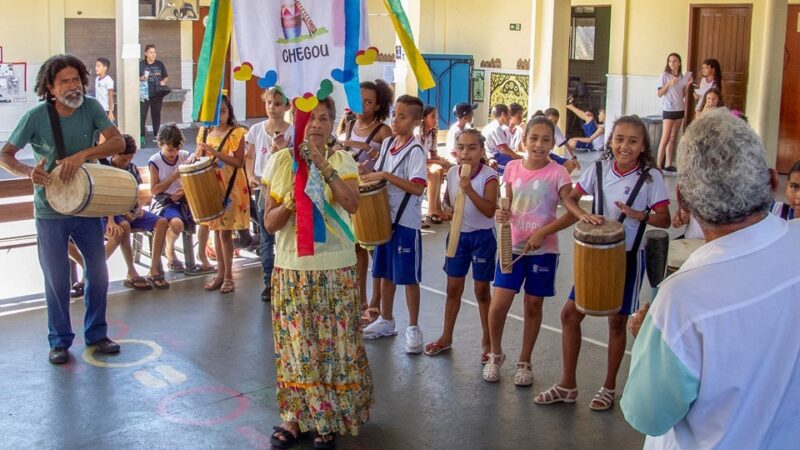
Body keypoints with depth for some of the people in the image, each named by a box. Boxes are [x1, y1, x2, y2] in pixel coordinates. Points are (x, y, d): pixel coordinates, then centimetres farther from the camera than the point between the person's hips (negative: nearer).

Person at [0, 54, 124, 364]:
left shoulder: (90, 108, -6)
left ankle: (96, 334, 27)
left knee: (98, 273, 9)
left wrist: (82, 154, -31)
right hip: (51, 212, -2)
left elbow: (118, 142, -16)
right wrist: (29, 172, -29)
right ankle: (60, 341, 22)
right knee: (57, 279, 5)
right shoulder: (36, 117, -12)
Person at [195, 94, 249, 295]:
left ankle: (228, 276, 6)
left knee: (225, 231, -4)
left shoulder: (236, 133, -9)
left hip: (229, 188, -5)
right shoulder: (205, 133, 8)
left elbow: (239, 162, -16)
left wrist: (216, 153, -24)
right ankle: (220, 273, 20)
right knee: (216, 229, 10)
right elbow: (199, 157, 17)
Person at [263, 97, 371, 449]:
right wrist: (289, 203, -20)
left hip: (336, 269, -1)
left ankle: (329, 419, 20)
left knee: (333, 343, 5)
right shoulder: (279, 161, 1)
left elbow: (352, 204, -19)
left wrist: (323, 166, -24)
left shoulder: (342, 161, -1)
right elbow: (270, 223, 0)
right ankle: (296, 415, 23)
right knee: (295, 343, 8)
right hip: (291, 268, 1)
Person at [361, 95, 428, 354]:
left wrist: (386, 176, -27)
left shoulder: (415, 151, -15)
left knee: (409, 277, 3)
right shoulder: (387, 144, 7)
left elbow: (418, 187, -26)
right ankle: (386, 320, 31)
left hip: (406, 222, -7)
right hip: (385, 217, 7)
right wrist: (370, 177, -1)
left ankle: (413, 328, 15)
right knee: (385, 272, 16)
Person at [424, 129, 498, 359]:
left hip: (482, 236, -5)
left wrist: (470, 190, -35)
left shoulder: (489, 176, -17)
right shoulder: (452, 173, -2)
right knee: (453, 288, 13)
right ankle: (446, 337, 27)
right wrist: (446, 206, -6)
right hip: (458, 234, 5)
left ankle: (487, 341, 21)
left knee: (482, 291, 6)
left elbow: (490, 211, -26)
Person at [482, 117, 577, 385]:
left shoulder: (557, 173, -9)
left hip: (543, 249, -2)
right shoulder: (512, 168, 1)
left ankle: (524, 362, 26)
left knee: (533, 306, 9)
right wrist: (503, 215, -10)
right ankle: (495, 354, 20)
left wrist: (542, 233, -20)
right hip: (512, 246, 2)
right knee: (498, 304, -5)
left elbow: (572, 213, -13)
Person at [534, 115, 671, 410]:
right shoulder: (599, 169, -2)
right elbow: (570, 198, 5)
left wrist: (639, 215, -28)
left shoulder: (651, 177, -10)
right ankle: (567, 385, 18)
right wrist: (583, 215, -16)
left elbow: (664, 220, -9)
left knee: (617, 321, 8)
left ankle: (609, 388, 26)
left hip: (628, 257, -3)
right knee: (570, 314, 3)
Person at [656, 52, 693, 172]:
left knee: (673, 138, 7)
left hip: (680, 109, 6)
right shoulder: (665, 75, -6)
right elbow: (659, 93, -9)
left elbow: (683, 95, 11)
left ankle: (668, 164, 10)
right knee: (665, 138, -10)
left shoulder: (682, 76, 8)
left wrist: (688, 84, -4)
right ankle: (658, 165, -10)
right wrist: (668, 84, -22)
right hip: (669, 110, -6)